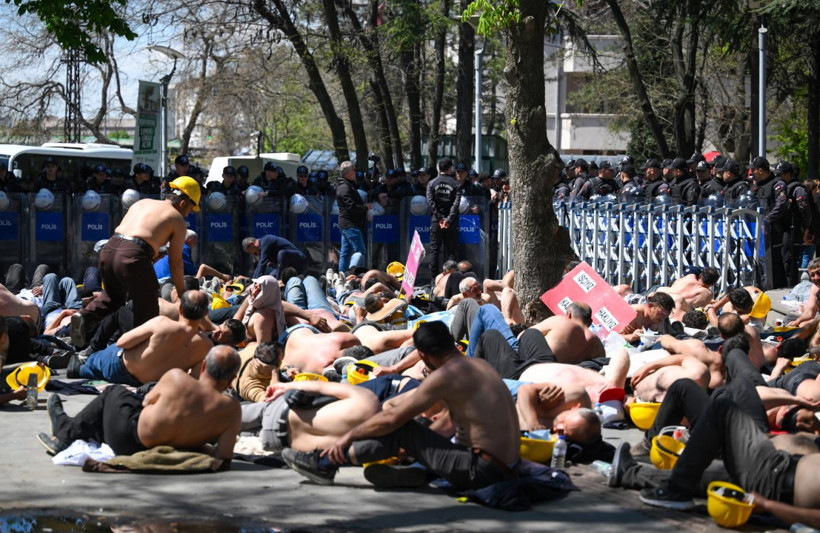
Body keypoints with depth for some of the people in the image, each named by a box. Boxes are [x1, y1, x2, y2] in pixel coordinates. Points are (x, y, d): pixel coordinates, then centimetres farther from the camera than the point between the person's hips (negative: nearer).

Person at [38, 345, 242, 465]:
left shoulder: (176, 378, -22)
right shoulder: (232, 410, -19)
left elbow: (146, 402, -3)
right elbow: (223, 458, -17)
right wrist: (194, 443, 0)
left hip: (128, 442, -3)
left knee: (113, 392, 27)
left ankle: (66, 432, 45)